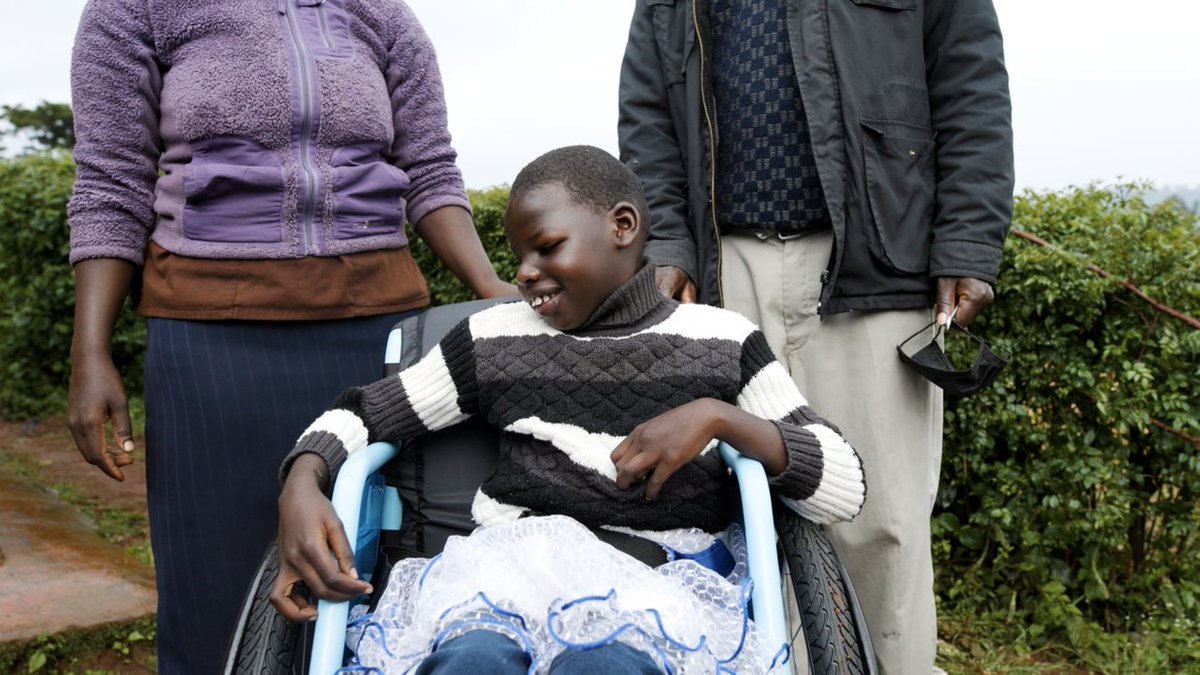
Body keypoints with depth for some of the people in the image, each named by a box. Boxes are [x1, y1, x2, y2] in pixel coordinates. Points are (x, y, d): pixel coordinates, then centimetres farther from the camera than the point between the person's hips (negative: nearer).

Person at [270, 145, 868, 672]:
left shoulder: (723, 340, 11)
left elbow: (845, 489, 5)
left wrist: (717, 417, -10)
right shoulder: (494, 338, 15)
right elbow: (366, 411, 19)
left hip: (661, 578, -1)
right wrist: (301, 486, -2)